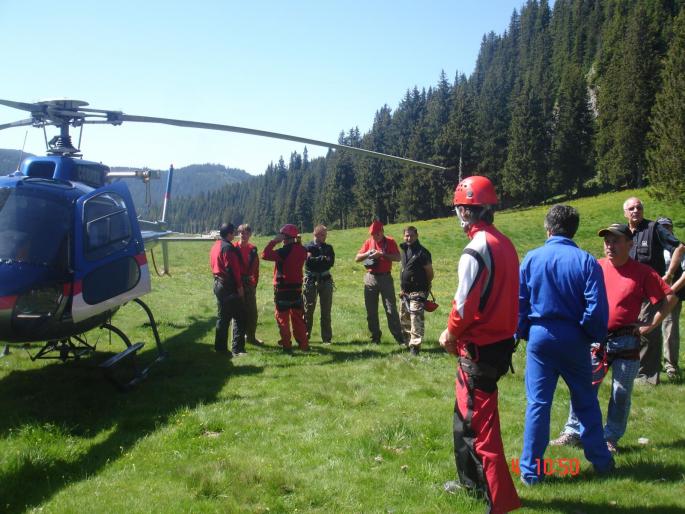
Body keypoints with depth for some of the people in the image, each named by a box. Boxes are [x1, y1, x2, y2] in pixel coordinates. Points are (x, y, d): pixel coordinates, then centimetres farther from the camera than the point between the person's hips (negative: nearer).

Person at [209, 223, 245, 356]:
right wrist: (239, 286, -15)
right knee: (239, 317, -5)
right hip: (229, 286, -10)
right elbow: (233, 269, -19)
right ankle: (237, 349, -7)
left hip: (218, 284, 10)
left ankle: (220, 347, 19)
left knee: (222, 317, 15)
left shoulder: (215, 246, 12)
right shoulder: (228, 248, -17)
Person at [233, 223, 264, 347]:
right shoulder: (234, 248, -8)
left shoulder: (253, 249, 6)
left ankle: (250, 336, 26)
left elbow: (256, 267, 11)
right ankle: (237, 339, 10)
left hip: (250, 285, 5)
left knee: (252, 313, 11)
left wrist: (255, 283, 8)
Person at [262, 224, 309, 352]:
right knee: (298, 316, 14)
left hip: (282, 288, -6)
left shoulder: (284, 251, -19)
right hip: (297, 287, 6)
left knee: (282, 317, 5)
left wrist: (273, 241, -14)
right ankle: (303, 344, 16)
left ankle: (286, 345, 6)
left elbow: (265, 255, -24)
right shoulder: (301, 250, 0)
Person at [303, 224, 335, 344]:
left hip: (325, 279, 3)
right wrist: (323, 259, -13)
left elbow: (331, 262, -4)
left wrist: (316, 260, -12)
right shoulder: (308, 247, 2)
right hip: (311, 280, -3)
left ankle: (327, 338, 8)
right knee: (308, 309, 1)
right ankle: (305, 335, 11)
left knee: (326, 311, 3)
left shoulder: (328, 247, 11)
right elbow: (309, 260, -16)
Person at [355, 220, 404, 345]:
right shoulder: (368, 242, 8)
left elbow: (397, 258, -11)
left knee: (391, 309, -5)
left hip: (385, 278, -3)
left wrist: (382, 254, -20)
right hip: (370, 278, 4)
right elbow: (357, 258, 8)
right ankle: (375, 337, 16)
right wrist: (367, 254, -11)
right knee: (371, 310, 6)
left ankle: (399, 336, -3)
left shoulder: (390, 241, -1)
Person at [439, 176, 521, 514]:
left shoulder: (476, 249, -19)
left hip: (479, 348, -9)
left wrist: (450, 334, -1)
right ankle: (471, 480, 37)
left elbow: (465, 304, -20)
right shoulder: (504, 245, 9)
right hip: (501, 341, 9)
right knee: (467, 413, 23)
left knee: (479, 423, -1)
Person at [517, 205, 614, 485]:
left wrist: (523, 333, 12)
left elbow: (519, 302, 0)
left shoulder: (531, 259, -3)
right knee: (586, 401, 16)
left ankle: (531, 470, 9)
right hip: (574, 338, 0)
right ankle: (601, 460, 29)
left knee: (537, 403, 5)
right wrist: (595, 336, 4)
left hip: (540, 336, 0)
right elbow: (597, 307, -10)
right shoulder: (586, 261, -8)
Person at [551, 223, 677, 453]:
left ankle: (611, 438, 19)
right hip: (595, 341, 2)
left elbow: (670, 297, -2)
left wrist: (651, 325, -6)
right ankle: (573, 432, 14)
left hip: (626, 342, -2)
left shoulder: (642, 273, -5)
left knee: (621, 393, 6)